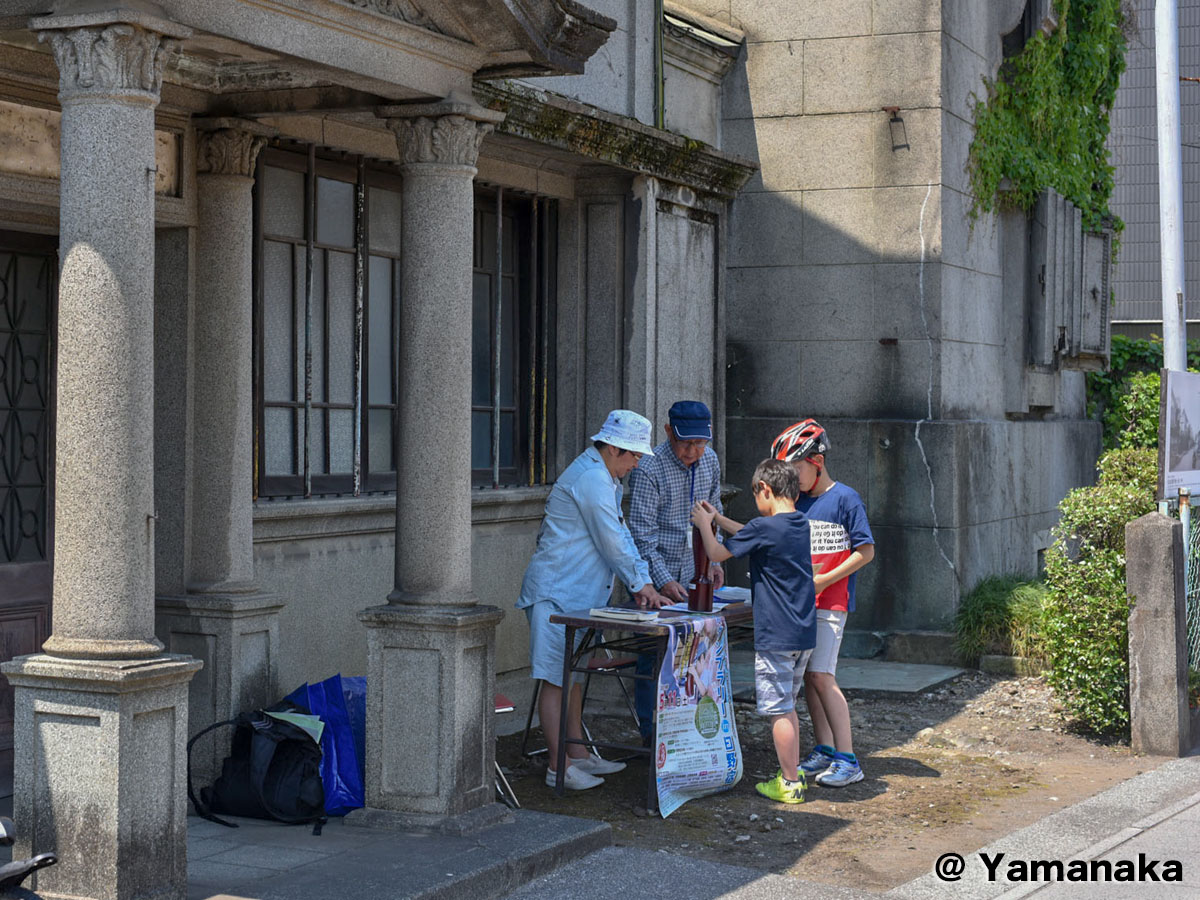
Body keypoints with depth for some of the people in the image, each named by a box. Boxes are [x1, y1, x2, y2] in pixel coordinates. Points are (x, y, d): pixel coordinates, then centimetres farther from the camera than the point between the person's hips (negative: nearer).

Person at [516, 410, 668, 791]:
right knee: (555, 678, -8)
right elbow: (612, 543, -16)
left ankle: (577, 754, 21)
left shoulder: (605, 479, 18)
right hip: (557, 592, -11)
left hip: (577, 593, 11)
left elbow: (621, 534, 18)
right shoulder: (591, 480, -17)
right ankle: (558, 766, -7)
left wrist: (644, 583, 9)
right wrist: (640, 584, -4)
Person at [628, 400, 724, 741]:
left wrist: (713, 559, 10)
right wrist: (664, 581, -27)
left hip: (691, 573, 6)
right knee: (653, 655, -4)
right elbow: (642, 534, -20)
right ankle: (651, 732, 5)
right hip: (655, 575, -6)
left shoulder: (709, 461, 3)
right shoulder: (649, 470, -18)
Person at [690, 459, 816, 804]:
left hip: (776, 636, -8)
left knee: (778, 710, -1)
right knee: (787, 707, 19)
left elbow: (717, 553, -5)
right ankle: (793, 772, 26)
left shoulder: (764, 527, -16)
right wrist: (718, 518, 29)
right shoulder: (801, 524, 8)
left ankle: (789, 784, 3)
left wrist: (704, 524, 12)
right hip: (804, 633, 8)